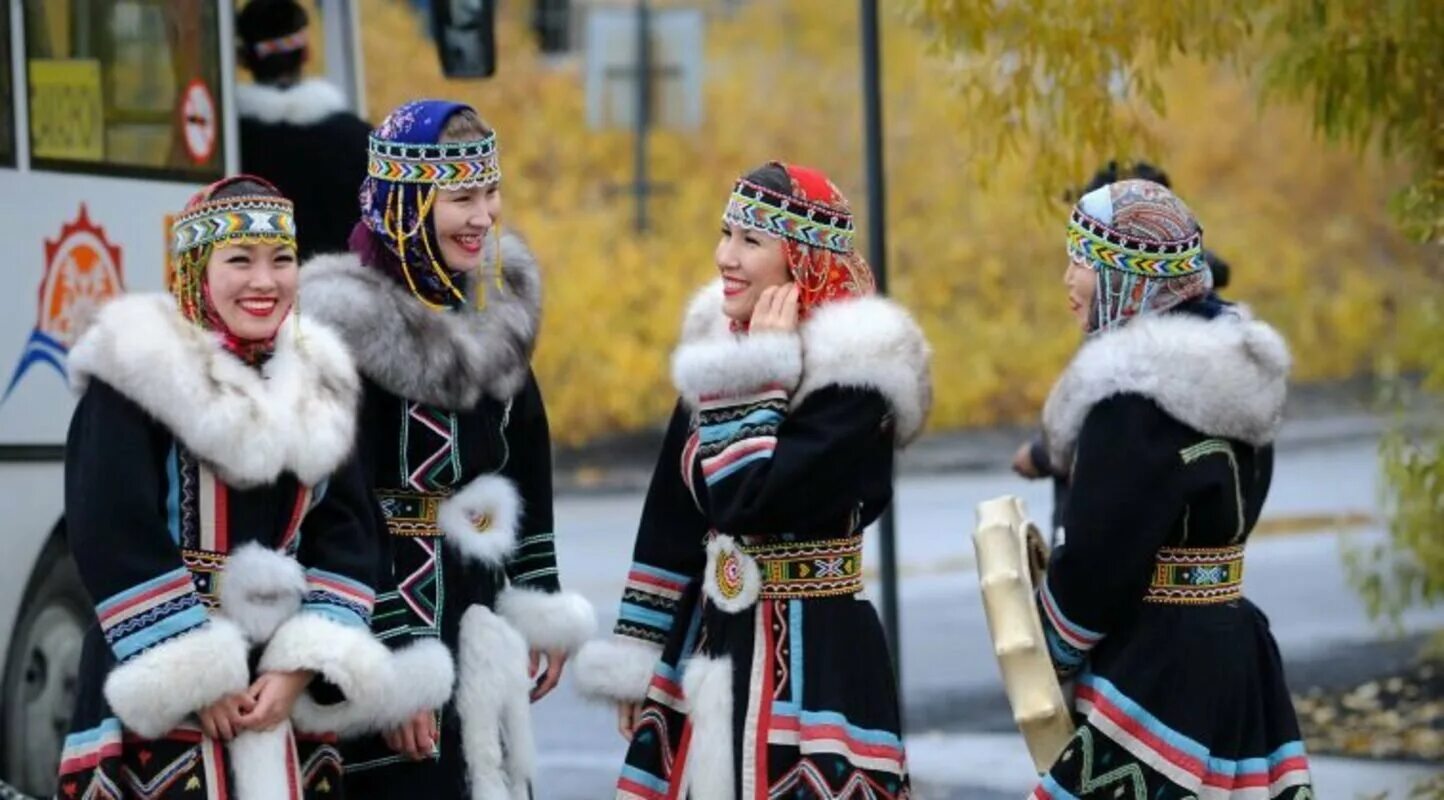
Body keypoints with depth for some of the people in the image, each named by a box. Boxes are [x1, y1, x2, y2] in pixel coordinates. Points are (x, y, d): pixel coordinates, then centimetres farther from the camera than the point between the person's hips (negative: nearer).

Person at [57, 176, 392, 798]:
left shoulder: (317, 382, 11)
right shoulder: (135, 372, -8)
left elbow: (347, 539, 7)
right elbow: (113, 543, -13)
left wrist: (302, 666, -6)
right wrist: (196, 679, -14)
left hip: (286, 696, 6)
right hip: (159, 702, -6)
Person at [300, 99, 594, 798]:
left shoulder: (496, 302, 7)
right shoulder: (353, 324, -18)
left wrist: (541, 612, 14)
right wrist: (390, 666, -22)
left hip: (478, 625, 8)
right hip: (396, 615, -8)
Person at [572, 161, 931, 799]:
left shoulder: (853, 369, -14)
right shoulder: (721, 342, 8)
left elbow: (751, 502, -25)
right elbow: (670, 518, 11)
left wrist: (761, 375, -17)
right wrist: (635, 658, 11)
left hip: (813, 657, -7)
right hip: (710, 644, 7)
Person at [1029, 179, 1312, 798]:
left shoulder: (1138, 390, -18)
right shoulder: (1233, 367, 10)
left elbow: (1100, 554, -18)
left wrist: (1051, 653, -2)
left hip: (1157, 670, -9)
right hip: (1232, 650, 9)